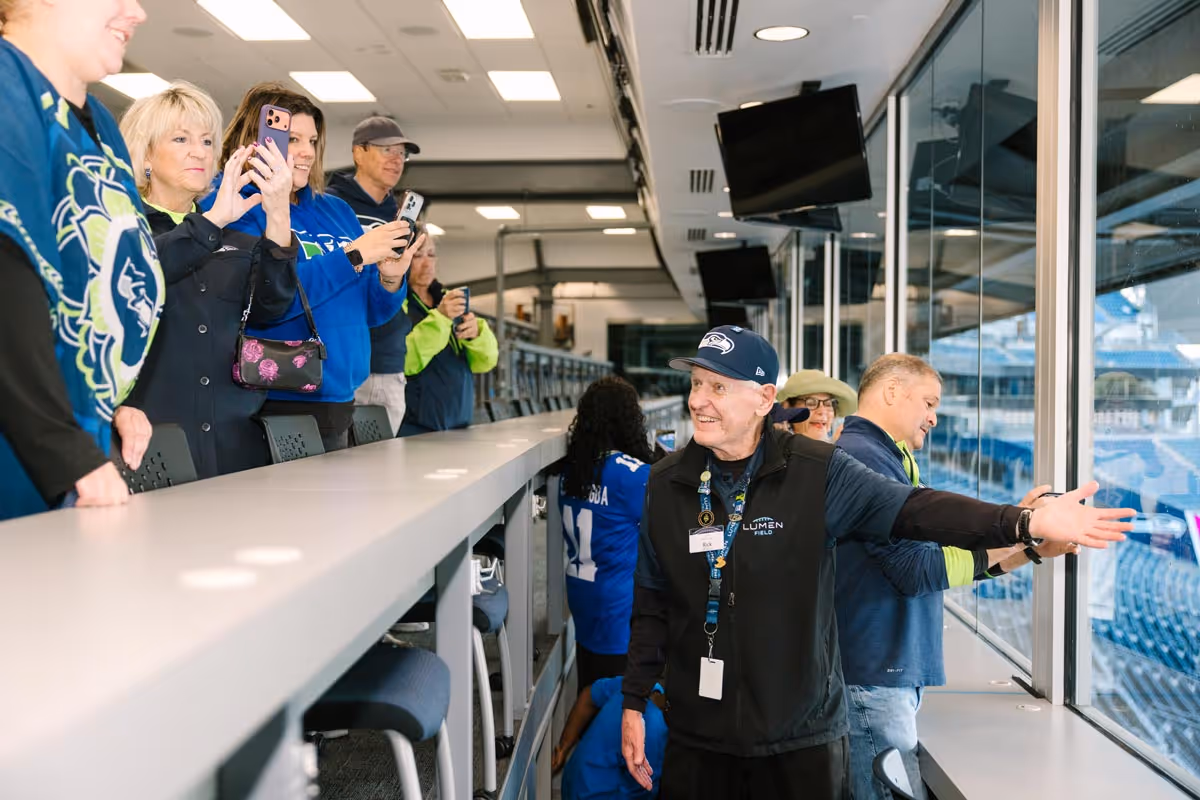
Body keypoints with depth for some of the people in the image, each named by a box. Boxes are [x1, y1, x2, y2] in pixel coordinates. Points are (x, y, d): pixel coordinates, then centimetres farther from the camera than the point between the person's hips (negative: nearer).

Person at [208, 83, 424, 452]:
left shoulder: (336, 211, 13)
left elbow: (369, 311, 15)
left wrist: (389, 280, -7)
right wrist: (353, 256, -20)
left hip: (338, 404, 7)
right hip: (275, 405, -7)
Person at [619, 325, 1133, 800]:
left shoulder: (816, 471, -8)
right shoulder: (666, 483, -1)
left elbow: (914, 510, -15)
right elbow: (651, 602, 6)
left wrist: (1026, 522, -27)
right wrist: (634, 702, 6)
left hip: (800, 734, -2)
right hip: (699, 734, 2)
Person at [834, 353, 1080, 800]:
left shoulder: (884, 460, 18)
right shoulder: (860, 456, -14)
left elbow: (946, 560, 20)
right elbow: (917, 570, -19)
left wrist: (1032, 549, 11)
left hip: (891, 672, 10)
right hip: (870, 678, -10)